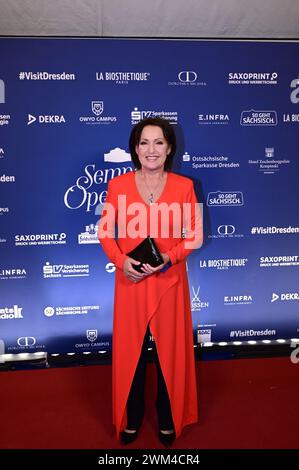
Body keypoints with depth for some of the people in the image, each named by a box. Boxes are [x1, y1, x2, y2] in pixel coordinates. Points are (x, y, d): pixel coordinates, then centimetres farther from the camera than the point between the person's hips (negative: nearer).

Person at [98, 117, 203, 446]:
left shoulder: (183, 186, -4)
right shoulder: (118, 185, -3)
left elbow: (195, 235, -1)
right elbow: (105, 232, 2)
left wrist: (168, 258, -16)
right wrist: (121, 261, -14)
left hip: (169, 281, 0)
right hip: (130, 282, 1)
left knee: (170, 350, 11)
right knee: (130, 350, 12)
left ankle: (168, 419, 36)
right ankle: (131, 417, 36)